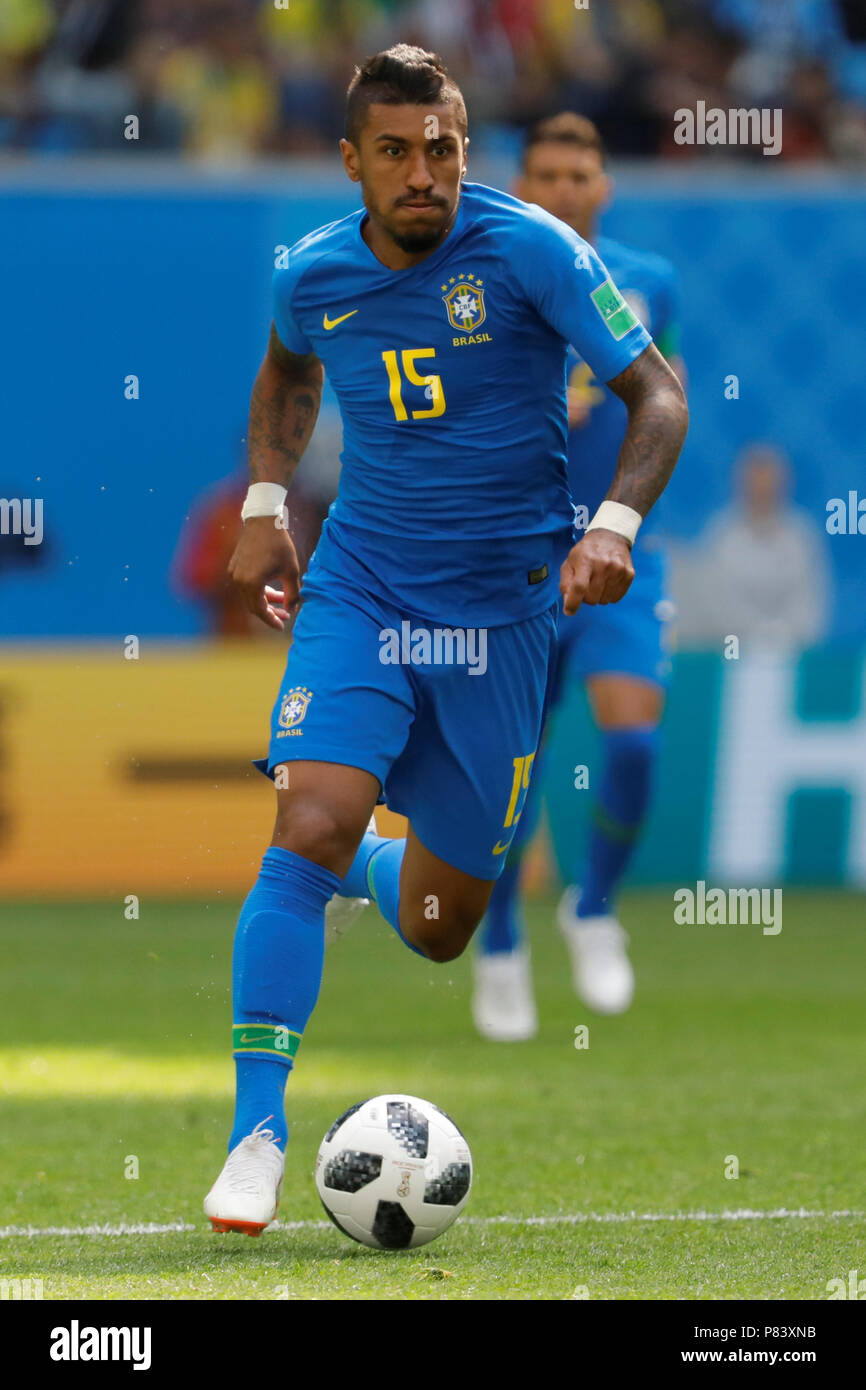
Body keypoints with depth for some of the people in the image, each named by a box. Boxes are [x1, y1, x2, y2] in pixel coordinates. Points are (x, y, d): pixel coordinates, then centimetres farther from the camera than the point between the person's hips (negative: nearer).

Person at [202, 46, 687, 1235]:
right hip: (359, 590, 1)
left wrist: (614, 524, -23)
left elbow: (656, 393, -7)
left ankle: (360, 873, 44)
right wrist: (264, 502, 11)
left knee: (437, 932, 6)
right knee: (309, 825, -23)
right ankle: (258, 1132, -16)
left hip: (503, 607, -1)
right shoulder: (313, 276, -1)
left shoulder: (529, 250, -12)